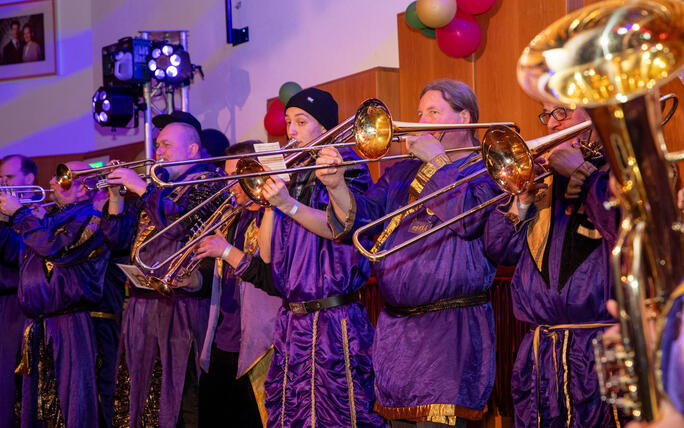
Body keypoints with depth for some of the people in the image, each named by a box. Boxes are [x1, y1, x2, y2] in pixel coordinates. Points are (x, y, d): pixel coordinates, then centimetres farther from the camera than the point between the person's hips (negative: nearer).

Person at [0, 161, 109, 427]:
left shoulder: (89, 220, -8)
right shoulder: (51, 219, 19)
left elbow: (55, 248, -22)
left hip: (68, 325, -9)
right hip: (37, 326, 9)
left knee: (71, 400, -7)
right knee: (38, 398, 15)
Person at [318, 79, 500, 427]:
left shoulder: (487, 169, 1)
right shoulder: (401, 173, 19)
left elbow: (469, 218, -18)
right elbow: (364, 213, 8)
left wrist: (436, 160, -9)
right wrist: (337, 185, -11)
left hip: (450, 328, -6)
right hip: (395, 329, 6)